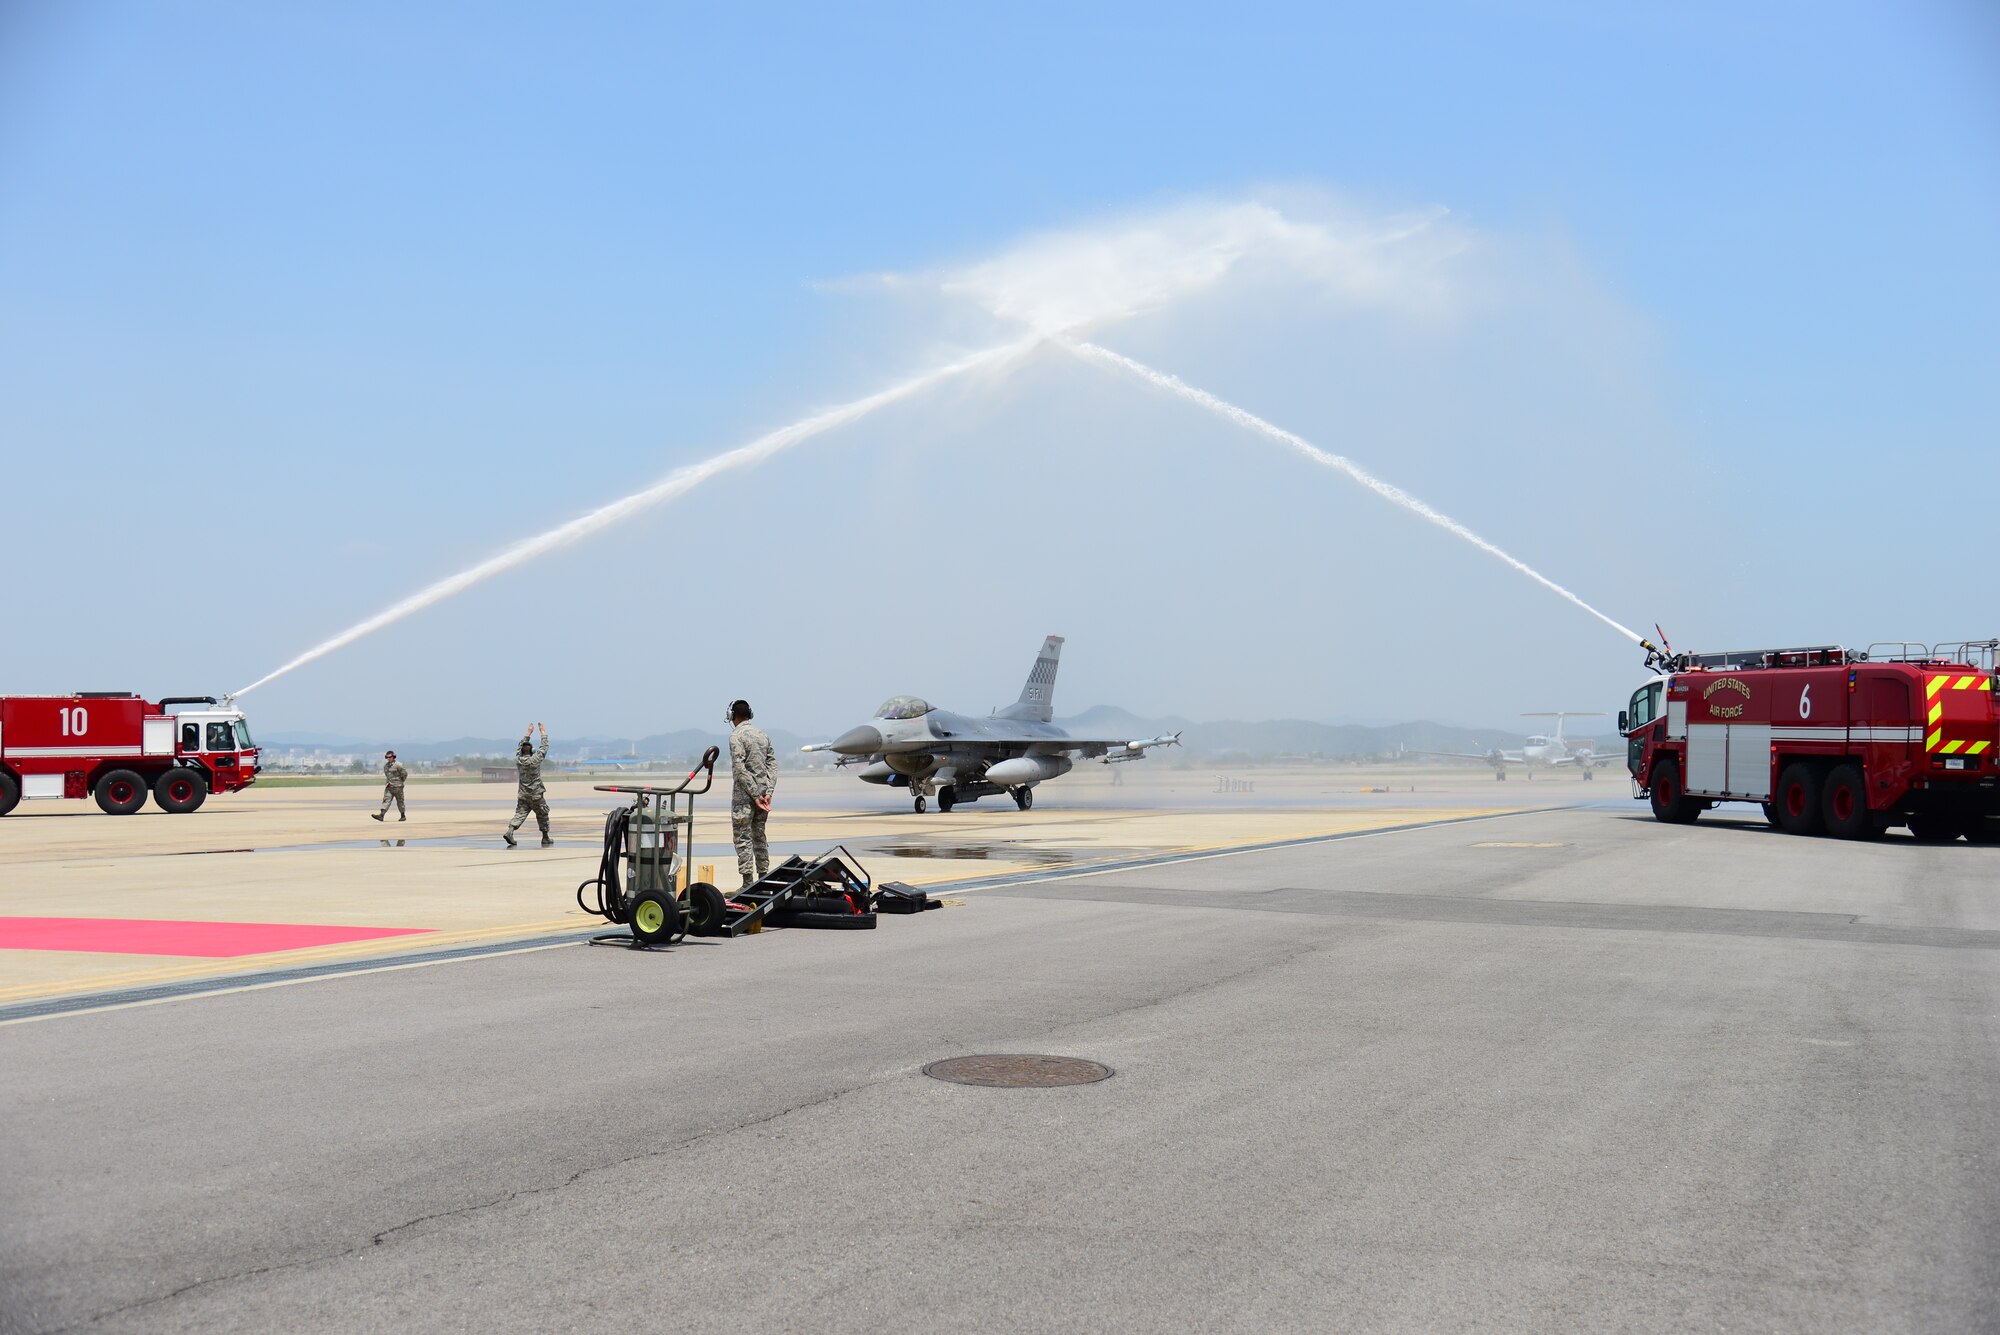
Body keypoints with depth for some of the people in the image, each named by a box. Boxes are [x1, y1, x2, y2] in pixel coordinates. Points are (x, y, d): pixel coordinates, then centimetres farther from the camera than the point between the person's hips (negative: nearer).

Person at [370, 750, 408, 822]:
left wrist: (400, 782, 0)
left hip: (397, 786, -6)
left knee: (400, 801, 4)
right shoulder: (386, 765, 9)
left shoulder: (398, 765, -13)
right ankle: (381, 815, -16)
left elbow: (405, 773, -10)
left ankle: (403, 816, 16)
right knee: (386, 800, -6)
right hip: (389, 786, 6)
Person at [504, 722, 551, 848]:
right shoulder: (535, 759, -13)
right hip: (536, 795, -3)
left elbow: (520, 746, 15)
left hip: (522, 795, 3)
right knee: (543, 815, 11)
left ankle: (510, 832, -19)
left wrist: (528, 733, 23)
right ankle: (545, 837, 17)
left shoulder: (518, 760, -2)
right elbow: (544, 747, -3)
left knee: (520, 814, 1)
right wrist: (543, 732, 9)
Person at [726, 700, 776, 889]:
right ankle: (763, 879, 18)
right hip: (762, 793, 7)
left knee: (743, 838, -4)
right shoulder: (763, 735, 12)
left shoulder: (736, 736, -8)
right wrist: (768, 792, 0)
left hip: (744, 795, -7)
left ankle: (748, 883, -8)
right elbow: (773, 764, 6)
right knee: (759, 836, 16)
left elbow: (740, 768, -16)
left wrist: (755, 795, -15)